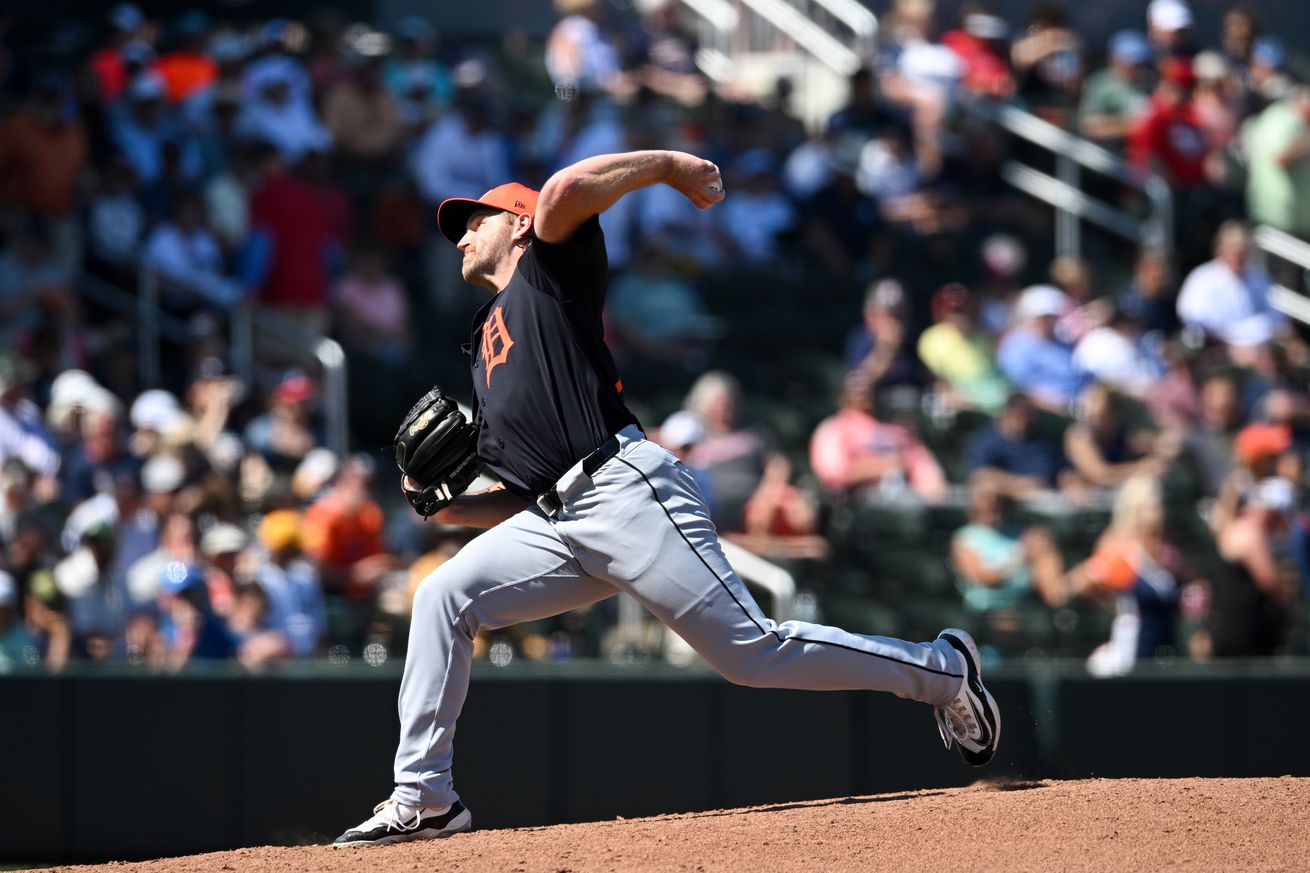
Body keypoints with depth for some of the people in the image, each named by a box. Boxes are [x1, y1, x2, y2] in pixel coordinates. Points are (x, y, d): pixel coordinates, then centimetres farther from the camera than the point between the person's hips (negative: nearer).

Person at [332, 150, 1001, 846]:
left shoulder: (548, 268, 10)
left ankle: (943, 670, 4)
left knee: (750, 650, -10)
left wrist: (664, 163, -2)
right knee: (443, 597, -7)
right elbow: (522, 497, 26)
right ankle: (425, 799, -5)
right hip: (557, 522, 8)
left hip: (626, 488, -8)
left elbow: (566, 189, -13)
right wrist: (443, 506, 11)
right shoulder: (486, 352, 30)